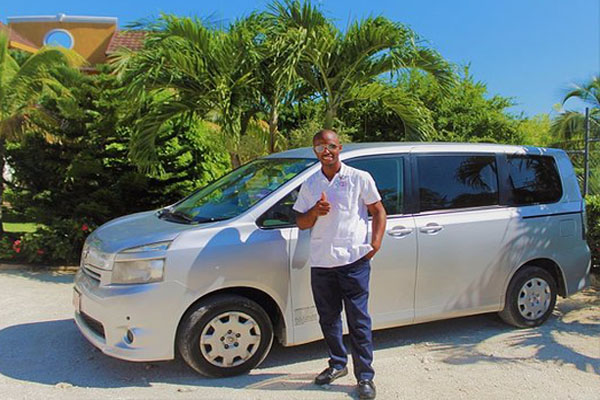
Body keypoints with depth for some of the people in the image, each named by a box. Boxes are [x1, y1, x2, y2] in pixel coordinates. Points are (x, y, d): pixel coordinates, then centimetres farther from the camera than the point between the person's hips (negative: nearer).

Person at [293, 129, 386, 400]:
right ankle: (337, 364, 34)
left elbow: (378, 211, 4)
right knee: (328, 319, 15)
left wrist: (376, 242, -9)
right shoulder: (309, 185, 11)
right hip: (320, 263, 4)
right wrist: (315, 211, -8)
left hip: (353, 260, -4)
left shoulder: (359, 178, 1)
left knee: (358, 320, -1)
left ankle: (365, 377, 11)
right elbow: (301, 223, 13)